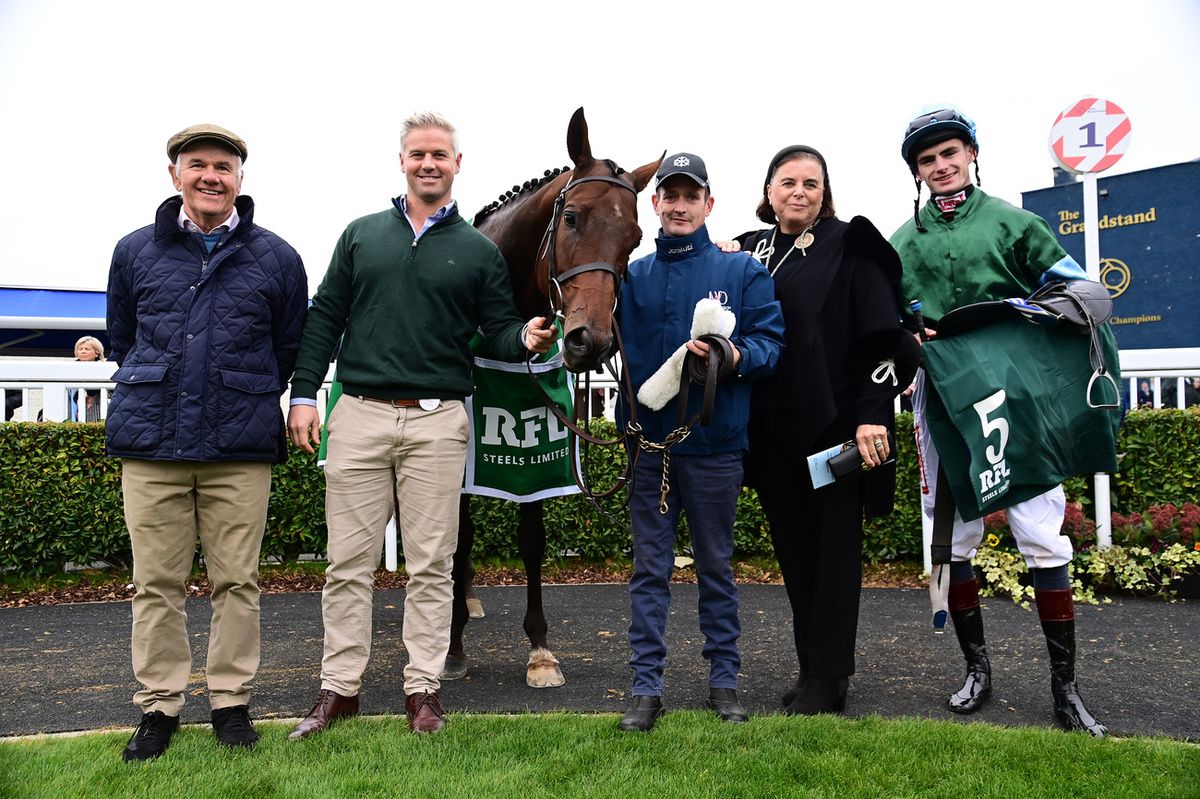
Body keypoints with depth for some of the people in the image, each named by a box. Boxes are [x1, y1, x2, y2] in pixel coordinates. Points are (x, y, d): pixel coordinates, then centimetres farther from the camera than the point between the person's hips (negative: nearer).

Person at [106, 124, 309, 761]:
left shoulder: (276, 259, 5)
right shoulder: (135, 252, 9)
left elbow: (291, 348, 12)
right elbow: (121, 337, 19)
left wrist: (250, 400, 10)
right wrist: (153, 394, 15)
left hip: (240, 449, -1)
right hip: (151, 444, 1)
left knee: (236, 581, 5)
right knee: (156, 582, 7)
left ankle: (230, 701, 19)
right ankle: (158, 706, 20)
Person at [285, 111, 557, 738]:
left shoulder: (478, 250, 8)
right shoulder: (362, 234, 12)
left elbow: (499, 329, 7)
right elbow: (324, 318, 11)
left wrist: (526, 338, -16)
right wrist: (303, 394, 4)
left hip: (437, 421, -1)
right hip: (359, 415, 1)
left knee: (430, 565, 5)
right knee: (348, 562, 6)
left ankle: (423, 688, 17)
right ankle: (338, 688, 19)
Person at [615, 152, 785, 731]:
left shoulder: (742, 272, 2)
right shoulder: (632, 276, 10)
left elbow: (771, 341, -4)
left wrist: (735, 356, -24)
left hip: (714, 440, -2)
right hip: (648, 439, 2)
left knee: (716, 565, 11)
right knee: (649, 568, 6)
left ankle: (724, 680, 24)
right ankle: (646, 687, 15)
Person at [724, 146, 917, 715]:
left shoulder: (851, 246, -3)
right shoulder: (748, 251, 12)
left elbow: (880, 336, -10)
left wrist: (872, 415, -16)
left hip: (835, 422, -5)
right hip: (772, 428, 5)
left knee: (834, 549, 4)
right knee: (793, 550, 12)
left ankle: (828, 678, 13)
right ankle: (811, 668, 25)